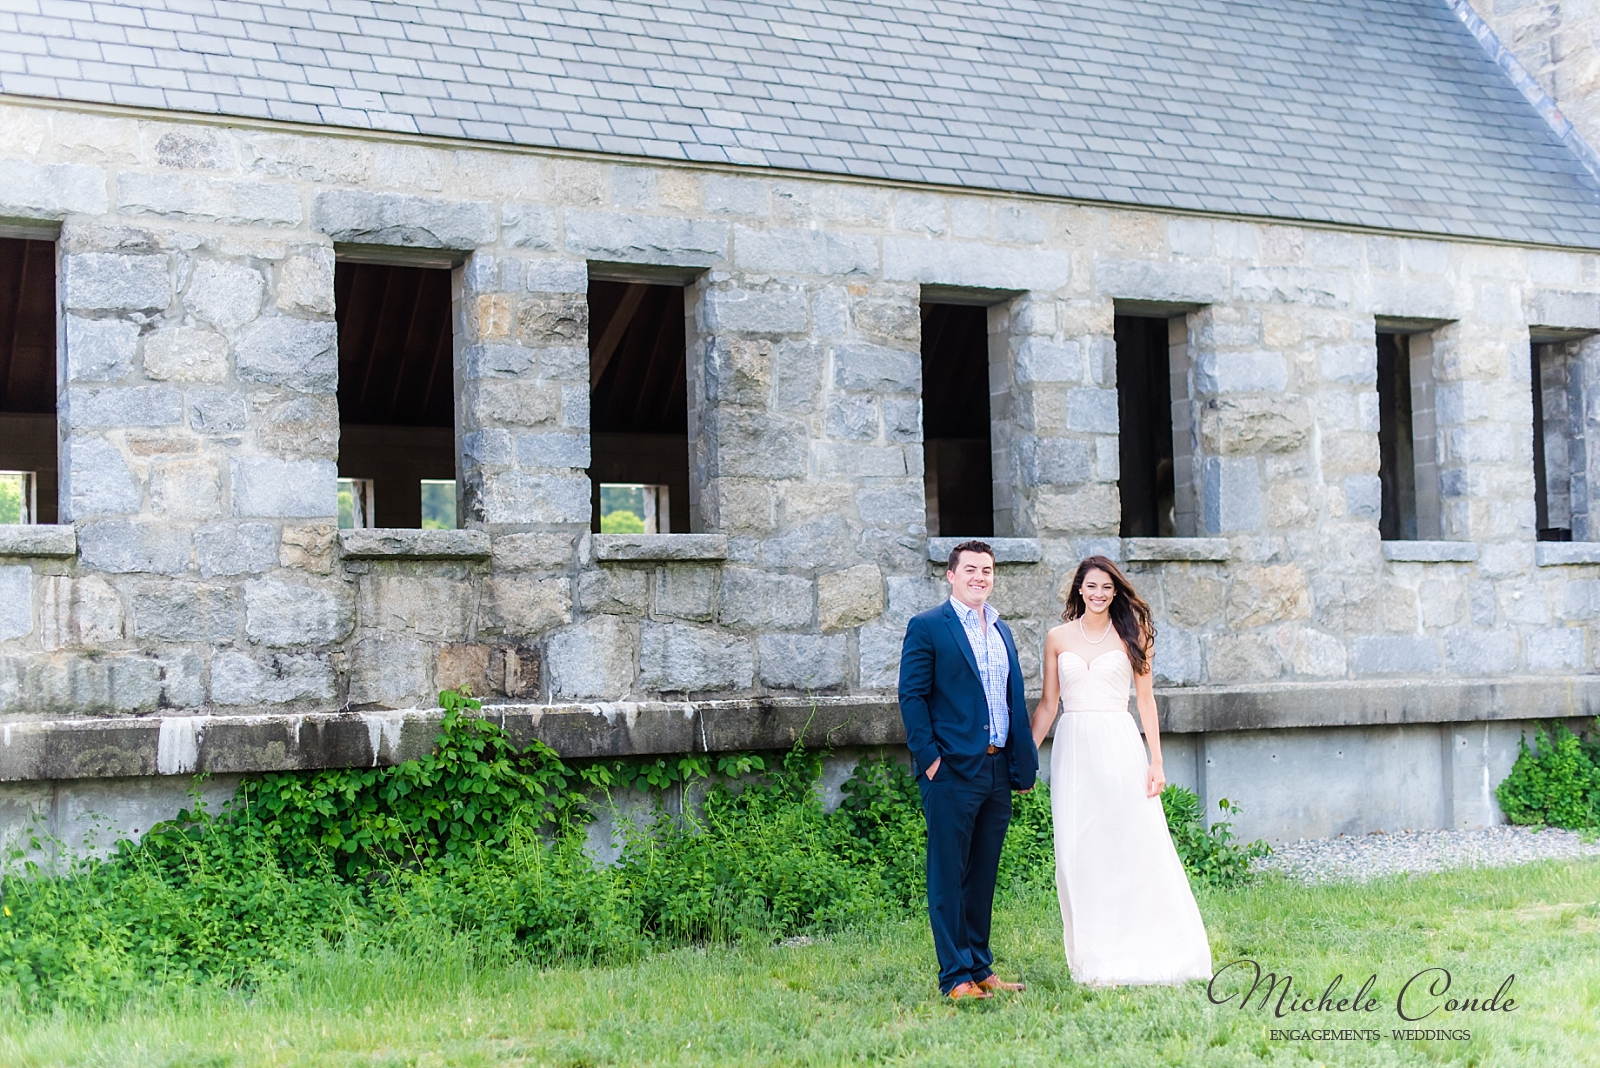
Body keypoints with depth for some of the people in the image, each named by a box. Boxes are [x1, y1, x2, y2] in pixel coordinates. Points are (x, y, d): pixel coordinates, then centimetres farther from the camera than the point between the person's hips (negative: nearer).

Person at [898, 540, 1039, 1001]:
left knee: (983, 875, 13)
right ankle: (955, 977, 3)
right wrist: (929, 757, -14)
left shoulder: (1002, 632, 17)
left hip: (998, 772, 7)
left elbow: (1014, 701, 19)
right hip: (953, 772, -7)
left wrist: (1024, 763, 14)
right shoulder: (927, 627, -3)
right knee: (948, 877, -2)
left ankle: (980, 968, 22)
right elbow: (912, 696, -7)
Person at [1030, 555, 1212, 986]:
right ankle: (1096, 958, 10)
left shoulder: (1131, 634, 5)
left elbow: (1146, 699, 5)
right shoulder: (1058, 638, 8)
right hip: (1074, 749, 2)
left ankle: (1145, 951, 11)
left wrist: (1156, 761, -1)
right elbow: (1048, 703, 11)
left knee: (1137, 845, -1)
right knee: (1080, 852, 1)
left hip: (1120, 745, -1)